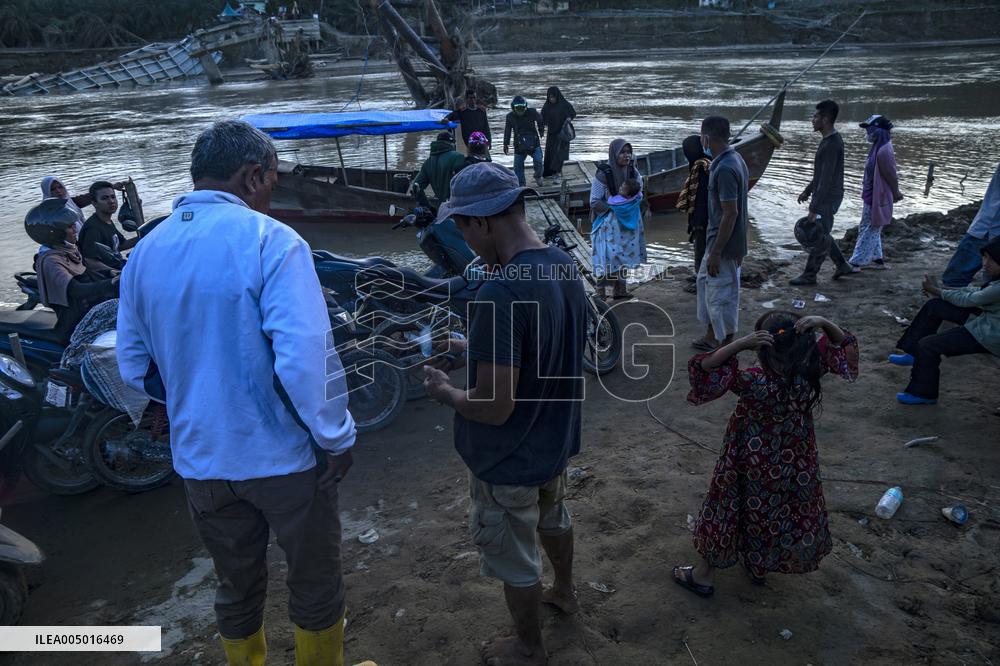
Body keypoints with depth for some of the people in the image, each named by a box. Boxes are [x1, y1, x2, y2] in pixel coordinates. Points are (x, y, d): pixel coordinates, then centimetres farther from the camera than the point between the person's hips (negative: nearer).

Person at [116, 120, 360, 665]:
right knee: (315, 582, 17)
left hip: (200, 459, 6)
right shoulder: (270, 241, -17)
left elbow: (135, 365, 10)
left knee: (236, 588, 23)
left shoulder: (145, 252, 3)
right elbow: (305, 358, -24)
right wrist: (336, 437, -12)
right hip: (282, 456, -5)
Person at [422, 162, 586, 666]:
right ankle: (564, 592, 59)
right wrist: (473, 350, 8)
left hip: (509, 462, -8)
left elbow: (495, 407, -32)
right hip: (556, 439, 8)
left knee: (514, 560, 17)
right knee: (552, 519, 33)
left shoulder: (501, 294, -35)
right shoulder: (563, 265, -7)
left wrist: (445, 393, -13)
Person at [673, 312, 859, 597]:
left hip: (752, 464, -4)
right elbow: (840, 344, -6)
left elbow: (706, 370, -34)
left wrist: (741, 343, -41)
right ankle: (760, 567, 47)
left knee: (727, 511, 15)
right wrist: (823, 323, -25)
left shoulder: (754, 383, -33)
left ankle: (704, 575, 31)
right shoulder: (809, 375, -20)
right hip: (795, 464, 4)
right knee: (779, 514, 27)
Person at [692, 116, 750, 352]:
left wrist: (716, 252, -22)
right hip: (717, 239, 10)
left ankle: (726, 348, 16)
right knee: (705, 282, 22)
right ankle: (711, 337, 35)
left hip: (724, 244, -10)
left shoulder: (725, 169, -25)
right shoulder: (734, 159, 7)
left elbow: (730, 213, -25)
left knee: (722, 294, 2)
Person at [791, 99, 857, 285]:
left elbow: (826, 180, -25)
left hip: (828, 199, -10)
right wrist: (808, 191, 25)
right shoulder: (829, 140, 8)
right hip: (823, 196, 10)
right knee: (821, 233, 19)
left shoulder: (832, 145, -24)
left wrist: (814, 209, -24)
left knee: (818, 237, 2)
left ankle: (809, 275, 14)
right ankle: (843, 265, 29)